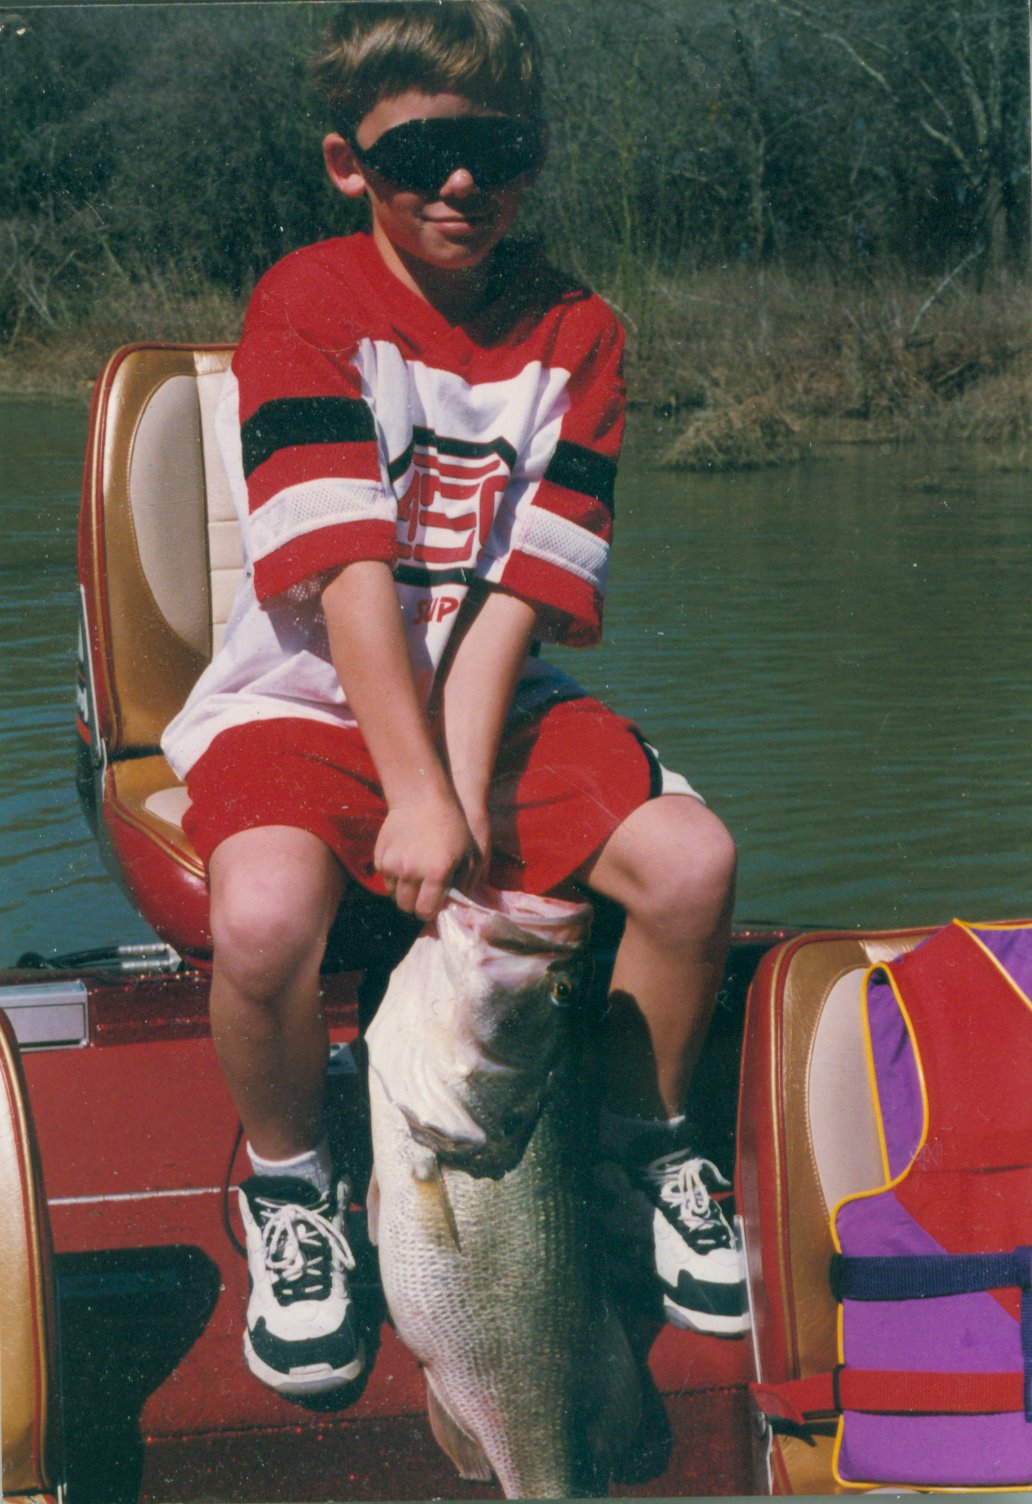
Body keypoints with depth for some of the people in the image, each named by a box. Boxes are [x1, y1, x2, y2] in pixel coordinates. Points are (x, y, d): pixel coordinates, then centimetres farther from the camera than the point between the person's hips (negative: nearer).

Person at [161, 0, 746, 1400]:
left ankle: (645, 1141, 8)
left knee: (693, 858, -21)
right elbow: (352, 573, -19)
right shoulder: (306, 303, -10)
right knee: (265, 911, -33)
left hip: (498, 703, 3)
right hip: (308, 703, -3)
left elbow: (519, 590, -9)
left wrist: (468, 789, -20)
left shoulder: (575, 334, 0)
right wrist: (415, 798, -26)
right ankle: (291, 1185, -1)